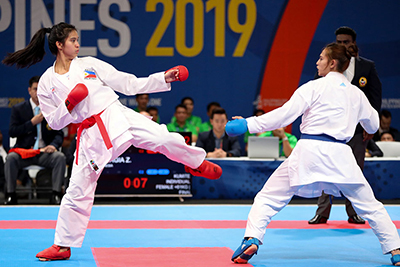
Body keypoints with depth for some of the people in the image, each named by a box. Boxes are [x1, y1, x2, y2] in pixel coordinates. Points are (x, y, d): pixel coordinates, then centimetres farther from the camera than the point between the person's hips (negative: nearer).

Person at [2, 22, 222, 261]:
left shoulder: (89, 64, 7)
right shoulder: (47, 83, 5)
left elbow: (127, 83, 8)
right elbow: (55, 122, 7)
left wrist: (163, 79, 3)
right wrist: (69, 104, -12)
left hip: (117, 116, 0)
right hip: (91, 135, 0)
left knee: (162, 138, -20)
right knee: (78, 191, 1)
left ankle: (197, 163, 9)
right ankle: (63, 246, 15)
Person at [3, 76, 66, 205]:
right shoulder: (18, 109, 9)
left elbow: (59, 134, 9)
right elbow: (12, 132, 0)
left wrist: (54, 145, -14)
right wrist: (32, 123, -10)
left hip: (45, 152, 1)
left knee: (60, 157, -30)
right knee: (10, 158, -32)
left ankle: (56, 195, -27)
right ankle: (10, 195, -25)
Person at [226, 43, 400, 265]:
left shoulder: (315, 87, 0)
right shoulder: (357, 94, 14)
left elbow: (285, 114, -7)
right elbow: (374, 126, 29)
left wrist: (249, 124, -3)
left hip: (309, 151, -3)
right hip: (339, 155, 3)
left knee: (268, 198, 8)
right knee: (369, 206, 14)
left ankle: (252, 240, -9)